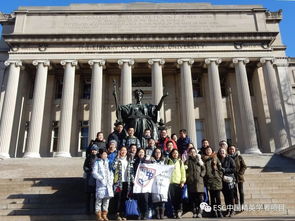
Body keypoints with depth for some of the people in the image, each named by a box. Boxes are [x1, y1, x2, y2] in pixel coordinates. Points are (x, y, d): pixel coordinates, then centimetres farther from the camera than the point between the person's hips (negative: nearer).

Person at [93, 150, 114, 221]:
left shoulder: (108, 161, 14)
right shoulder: (97, 162, -1)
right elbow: (94, 173, -8)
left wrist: (111, 180, 2)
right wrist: (101, 178, -14)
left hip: (108, 183, 5)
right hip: (100, 184, -5)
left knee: (107, 198, 8)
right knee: (99, 199, -2)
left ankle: (104, 214, 20)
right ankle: (98, 215, 9)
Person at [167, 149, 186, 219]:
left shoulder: (180, 162, 14)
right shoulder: (168, 161, 13)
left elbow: (183, 172, 9)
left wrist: (183, 181, -1)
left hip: (178, 182, 0)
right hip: (171, 182, 0)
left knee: (179, 198, -6)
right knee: (173, 198, -2)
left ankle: (179, 212, -2)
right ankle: (174, 213, 5)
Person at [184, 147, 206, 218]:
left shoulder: (199, 159, 14)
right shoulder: (187, 161, 11)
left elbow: (204, 169, 12)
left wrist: (201, 175, -3)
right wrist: (187, 175, -7)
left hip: (199, 181, 0)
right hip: (190, 181, 0)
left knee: (199, 198, -6)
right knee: (192, 198, 1)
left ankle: (199, 212, -1)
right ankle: (194, 213, 8)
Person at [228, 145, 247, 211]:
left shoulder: (239, 157, -1)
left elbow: (244, 166, 0)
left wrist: (240, 173, -10)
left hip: (239, 177, -1)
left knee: (241, 191, 4)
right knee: (234, 191, 5)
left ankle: (242, 205, 13)